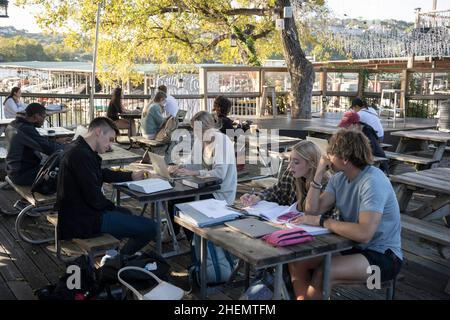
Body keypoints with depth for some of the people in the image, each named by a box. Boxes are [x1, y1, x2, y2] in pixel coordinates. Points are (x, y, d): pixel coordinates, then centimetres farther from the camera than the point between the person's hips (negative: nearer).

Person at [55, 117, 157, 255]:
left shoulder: (80, 149, 11)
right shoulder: (81, 155, -23)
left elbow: (103, 174, 25)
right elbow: (94, 198, -24)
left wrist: (131, 176, 18)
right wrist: (111, 206, -5)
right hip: (83, 220, -11)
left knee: (125, 213, 34)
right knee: (149, 228, -11)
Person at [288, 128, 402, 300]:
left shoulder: (372, 182, -23)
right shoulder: (339, 178, 4)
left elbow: (364, 233, -33)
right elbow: (312, 211, -3)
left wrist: (321, 221, -26)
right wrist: (318, 175, -10)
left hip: (382, 255, -8)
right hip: (351, 245, 8)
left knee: (322, 274, -28)